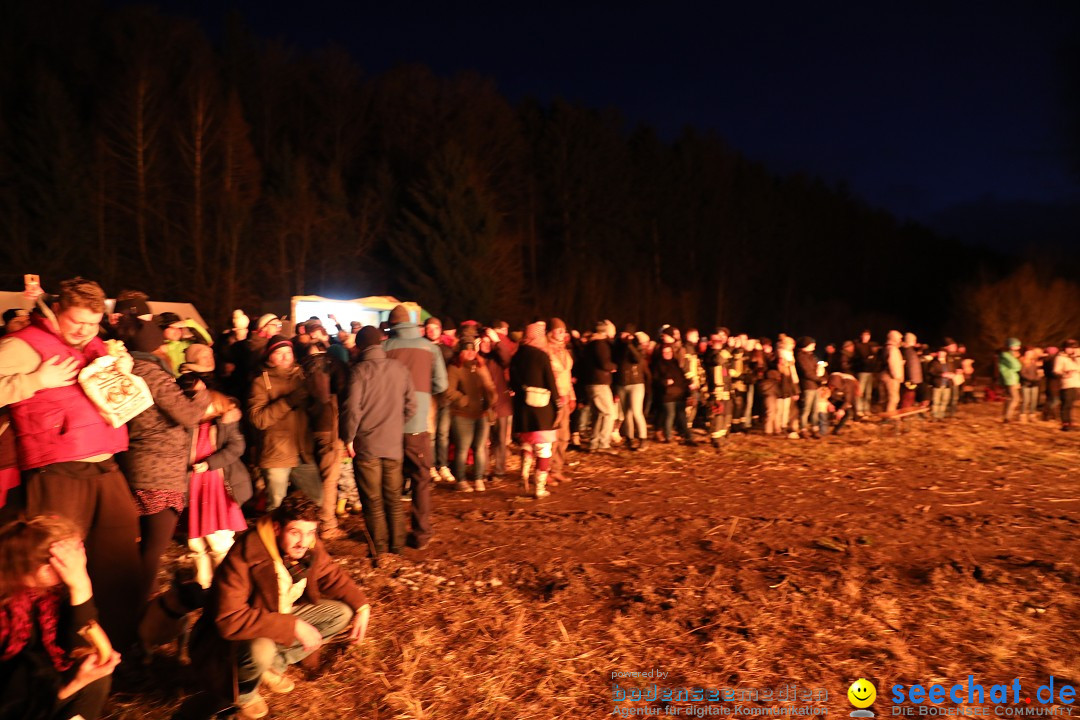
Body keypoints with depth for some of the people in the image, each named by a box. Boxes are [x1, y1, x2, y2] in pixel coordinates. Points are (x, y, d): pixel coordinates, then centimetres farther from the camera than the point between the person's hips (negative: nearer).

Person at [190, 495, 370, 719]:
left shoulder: (309, 546, -15)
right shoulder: (244, 557, -33)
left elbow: (332, 576, 3)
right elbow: (229, 620, -37)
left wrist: (362, 606, -11)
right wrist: (293, 626, -37)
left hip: (283, 615, 6)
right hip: (236, 633, -6)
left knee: (342, 613, -7)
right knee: (261, 649, -38)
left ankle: (274, 667, 4)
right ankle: (244, 694, -2)